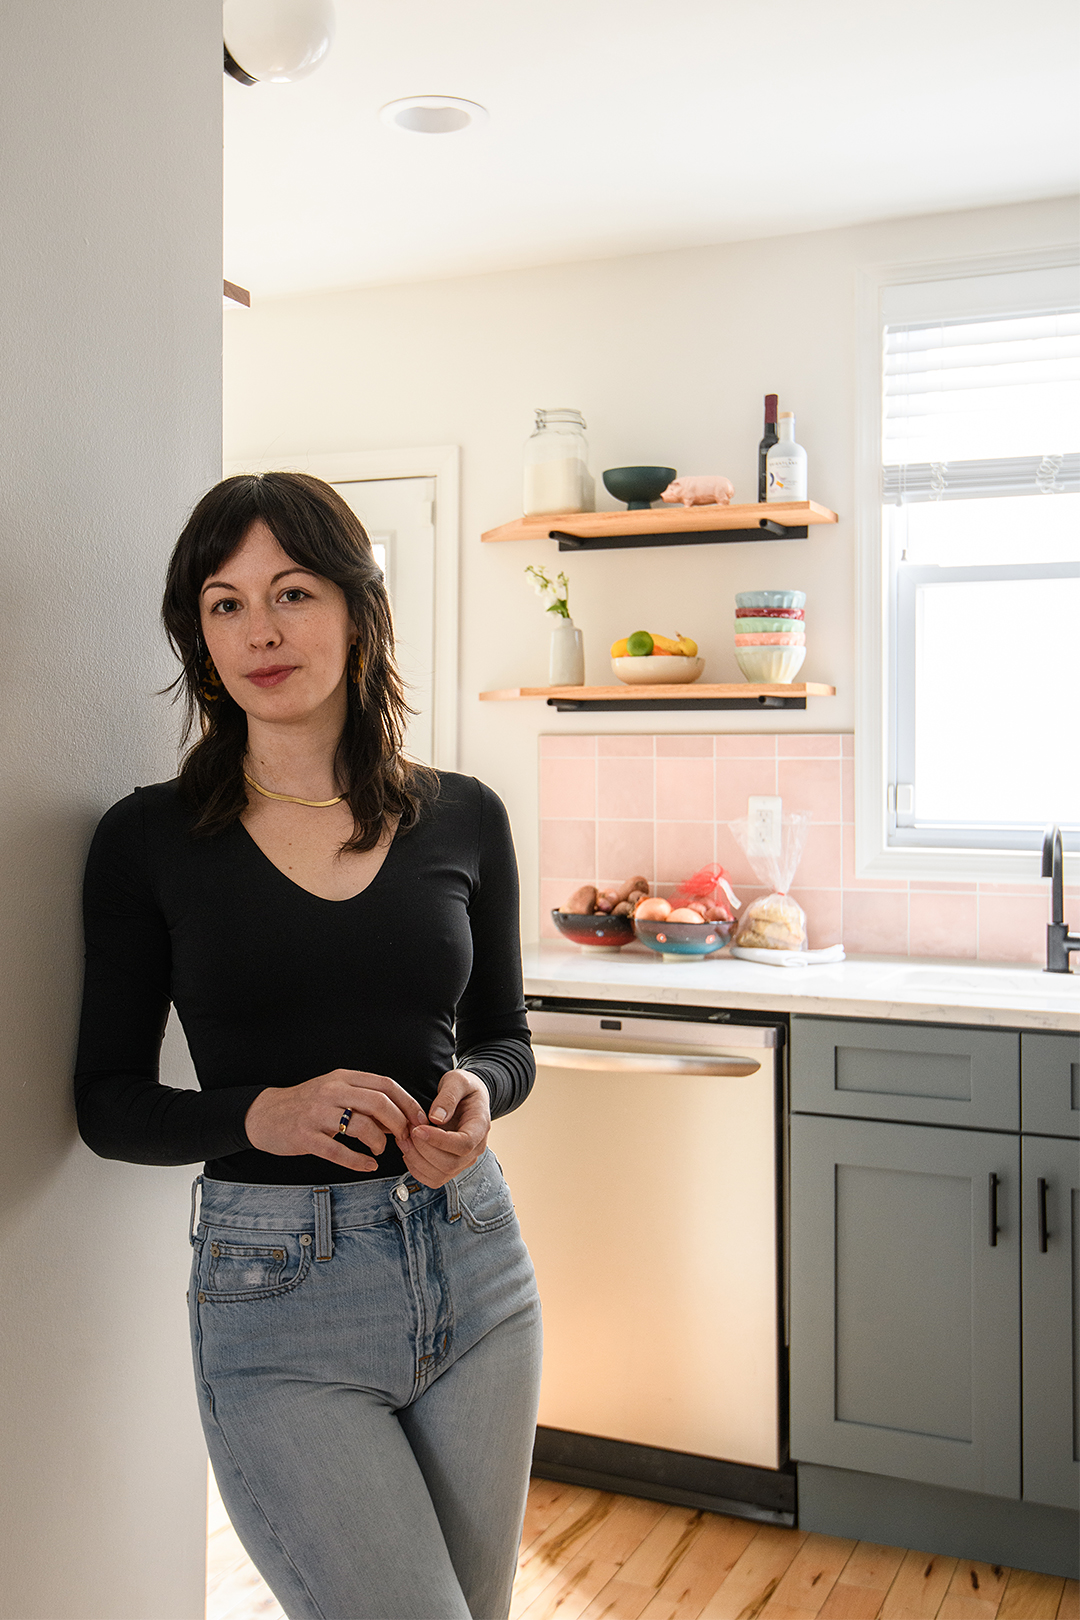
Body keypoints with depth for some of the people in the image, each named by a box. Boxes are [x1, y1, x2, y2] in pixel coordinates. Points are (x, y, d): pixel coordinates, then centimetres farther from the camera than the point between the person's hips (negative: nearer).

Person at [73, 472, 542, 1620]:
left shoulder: (463, 818, 1)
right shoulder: (149, 839, -5)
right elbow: (109, 1102, -1)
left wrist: (477, 1090, -10)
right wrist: (260, 1113, -19)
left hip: (474, 1266, 4)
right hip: (278, 1303, -3)